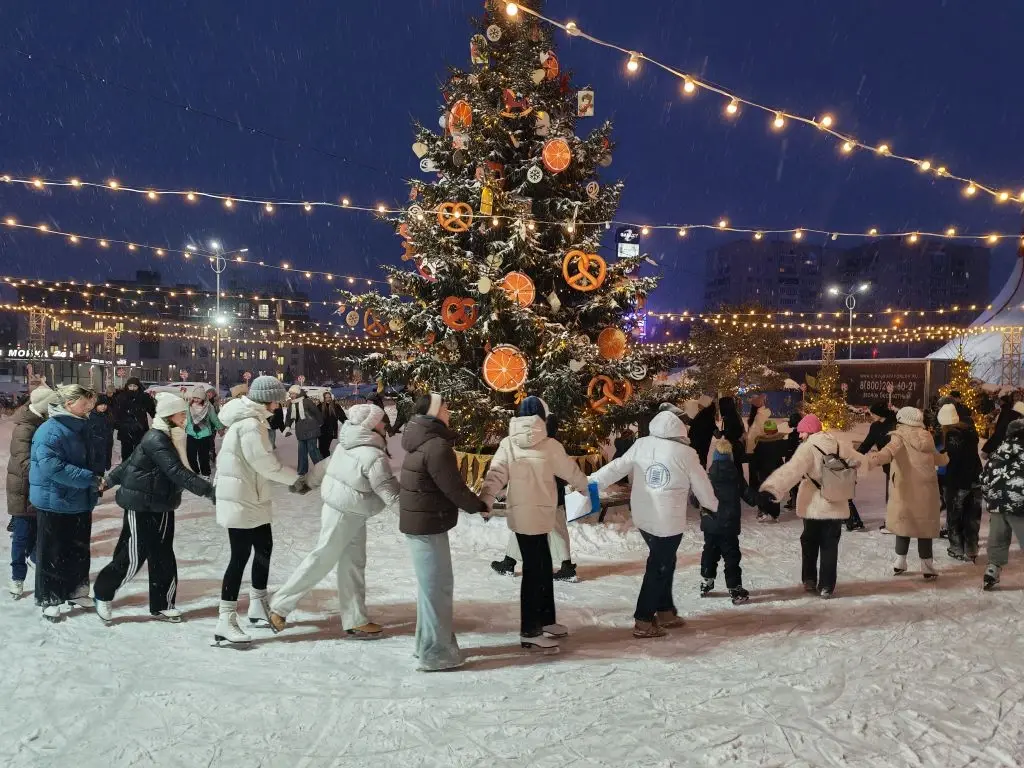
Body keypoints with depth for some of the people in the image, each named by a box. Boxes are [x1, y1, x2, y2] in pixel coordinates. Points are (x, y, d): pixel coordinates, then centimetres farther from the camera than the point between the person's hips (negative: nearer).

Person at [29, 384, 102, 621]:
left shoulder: (79, 428, 8)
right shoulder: (50, 431, -20)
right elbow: (53, 467, -29)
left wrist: (95, 482, 5)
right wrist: (91, 479, -27)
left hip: (80, 502, 8)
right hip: (55, 503, -8)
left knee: (79, 549, 17)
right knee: (52, 553, 6)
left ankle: (76, 591, 31)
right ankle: (48, 599, 19)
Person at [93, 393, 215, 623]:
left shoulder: (168, 437, 8)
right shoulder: (156, 439, -21)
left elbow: (132, 460, 17)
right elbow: (178, 472, -31)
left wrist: (110, 479, 27)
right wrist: (207, 489, -37)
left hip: (161, 505, 9)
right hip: (142, 505, -9)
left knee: (162, 556, 9)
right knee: (133, 557, 1)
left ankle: (161, 605, 17)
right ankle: (102, 593, 24)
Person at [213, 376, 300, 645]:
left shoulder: (248, 419, 10)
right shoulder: (250, 425, -22)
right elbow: (268, 465, -20)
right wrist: (298, 478, -8)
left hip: (252, 499, 10)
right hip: (241, 501, -10)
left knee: (264, 548, 16)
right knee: (240, 556, -6)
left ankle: (258, 607, 30)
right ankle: (226, 622, -1)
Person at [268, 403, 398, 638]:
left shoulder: (348, 447, 4)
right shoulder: (374, 457, -24)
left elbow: (325, 465, 17)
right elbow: (391, 494, -23)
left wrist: (306, 481, 32)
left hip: (350, 514, 9)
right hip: (344, 515, -9)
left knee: (353, 564, 11)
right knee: (322, 561, 2)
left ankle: (355, 620, 16)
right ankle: (280, 606, 14)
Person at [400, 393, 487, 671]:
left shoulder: (423, 441, 10)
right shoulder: (436, 446, -21)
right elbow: (453, 488, -19)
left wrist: (474, 502, 11)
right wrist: (480, 506, -4)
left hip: (421, 521, 10)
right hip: (427, 524, -10)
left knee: (433, 585, 21)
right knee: (436, 587, -1)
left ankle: (428, 642, 32)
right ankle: (435, 653, 8)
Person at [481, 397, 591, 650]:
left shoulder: (508, 444, 0)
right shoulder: (549, 445, -9)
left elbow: (495, 476, -7)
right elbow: (571, 471, 6)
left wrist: (483, 503, -6)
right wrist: (585, 485, 24)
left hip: (519, 513, 5)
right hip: (537, 515, -5)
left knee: (542, 567, 17)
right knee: (534, 571, 0)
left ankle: (546, 621, 28)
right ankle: (529, 631, 4)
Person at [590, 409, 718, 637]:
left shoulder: (641, 445, -1)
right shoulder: (686, 453, -8)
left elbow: (616, 467, 0)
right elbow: (702, 486, 3)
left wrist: (589, 482, 8)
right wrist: (714, 506, 22)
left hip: (642, 517, 5)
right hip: (668, 521, -5)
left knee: (663, 562, 20)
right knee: (659, 568, 4)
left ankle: (665, 611, 28)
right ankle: (643, 622, 5)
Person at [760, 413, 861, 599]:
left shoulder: (808, 447, -16)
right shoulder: (838, 445, 2)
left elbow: (791, 470, -31)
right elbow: (857, 460, 19)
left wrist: (772, 489, -41)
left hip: (814, 506, -4)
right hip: (836, 506, 4)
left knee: (809, 542, 15)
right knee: (830, 545, 9)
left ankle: (809, 580, 20)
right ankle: (826, 586, 9)